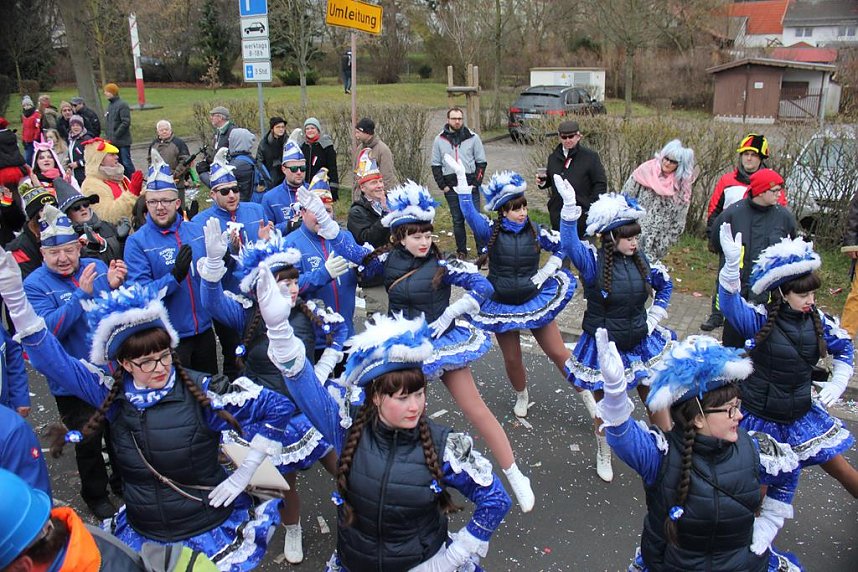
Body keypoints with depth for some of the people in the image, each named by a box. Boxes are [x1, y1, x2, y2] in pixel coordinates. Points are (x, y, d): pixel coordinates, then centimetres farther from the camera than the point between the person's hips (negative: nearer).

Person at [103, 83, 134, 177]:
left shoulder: (122, 105, -13)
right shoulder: (110, 104, 14)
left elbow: (126, 122, -19)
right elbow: (108, 122, 20)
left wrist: (115, 135, -18)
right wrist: (107, 135, 9)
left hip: (122, 141, -9)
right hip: (113, 141, 9)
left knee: (126, 162, -5)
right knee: (118, 162, 13)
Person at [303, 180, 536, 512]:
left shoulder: (442, 265, -13)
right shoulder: (388, 260, -4)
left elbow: (483, 287, -13)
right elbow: (350, 250, 2)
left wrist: (450, 313, -17)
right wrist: (320, 214, -4)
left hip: (442, 342, -3)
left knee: (475, 410, -2)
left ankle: (515, 477, 9)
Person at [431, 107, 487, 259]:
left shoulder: (473, 138, 1)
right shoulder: (439, 140, 5)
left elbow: (481, 162, 3)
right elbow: (436, 165, 8)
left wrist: (476, 183, -6)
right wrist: (442, 185, 0)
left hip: (470, 187, -1)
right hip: (451, 188, 2)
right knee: (457, 221, 9)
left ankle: (483, 252, 4)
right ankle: (461, 252, 20)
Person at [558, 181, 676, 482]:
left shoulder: (641, 260, -4)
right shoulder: (593, 262, -17)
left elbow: (665, 285, 15)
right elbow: (570, 244, -39)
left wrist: (655, 316, 6)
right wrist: (569, 206, -49)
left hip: (640, 344, 4)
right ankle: (603, 454, 40)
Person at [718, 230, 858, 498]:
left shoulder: (817, 319, -6)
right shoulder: (761, 320, -21)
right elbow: (732, 305, -41)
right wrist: (732, 264, -57)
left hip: (801, 414, 5)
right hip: (760, 416, -4)